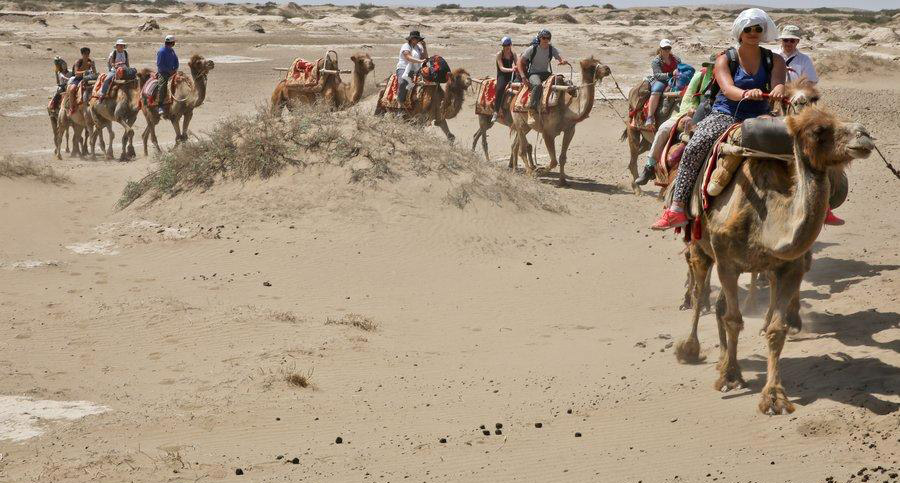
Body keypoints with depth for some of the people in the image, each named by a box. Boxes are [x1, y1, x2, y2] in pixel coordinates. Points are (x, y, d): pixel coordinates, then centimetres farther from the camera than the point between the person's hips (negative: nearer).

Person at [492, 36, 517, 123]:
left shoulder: (513, 54, 11)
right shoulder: (499, 54, -3)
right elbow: (501, 68, -14)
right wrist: (511, 69, -30)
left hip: (511, 77, 6)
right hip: (502, 76, -6)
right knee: (500, 88, -34)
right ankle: (496, 112, -35)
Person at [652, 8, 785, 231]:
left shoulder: (774, 60, 9)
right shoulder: (725, 59, 3)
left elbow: (778, 84, -11)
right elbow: (727, 88, -16)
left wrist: (778, 90, -38)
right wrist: (747, 93, -40)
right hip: (725, 115, -2)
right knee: (694, 147, -30)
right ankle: (677, 209, -31)